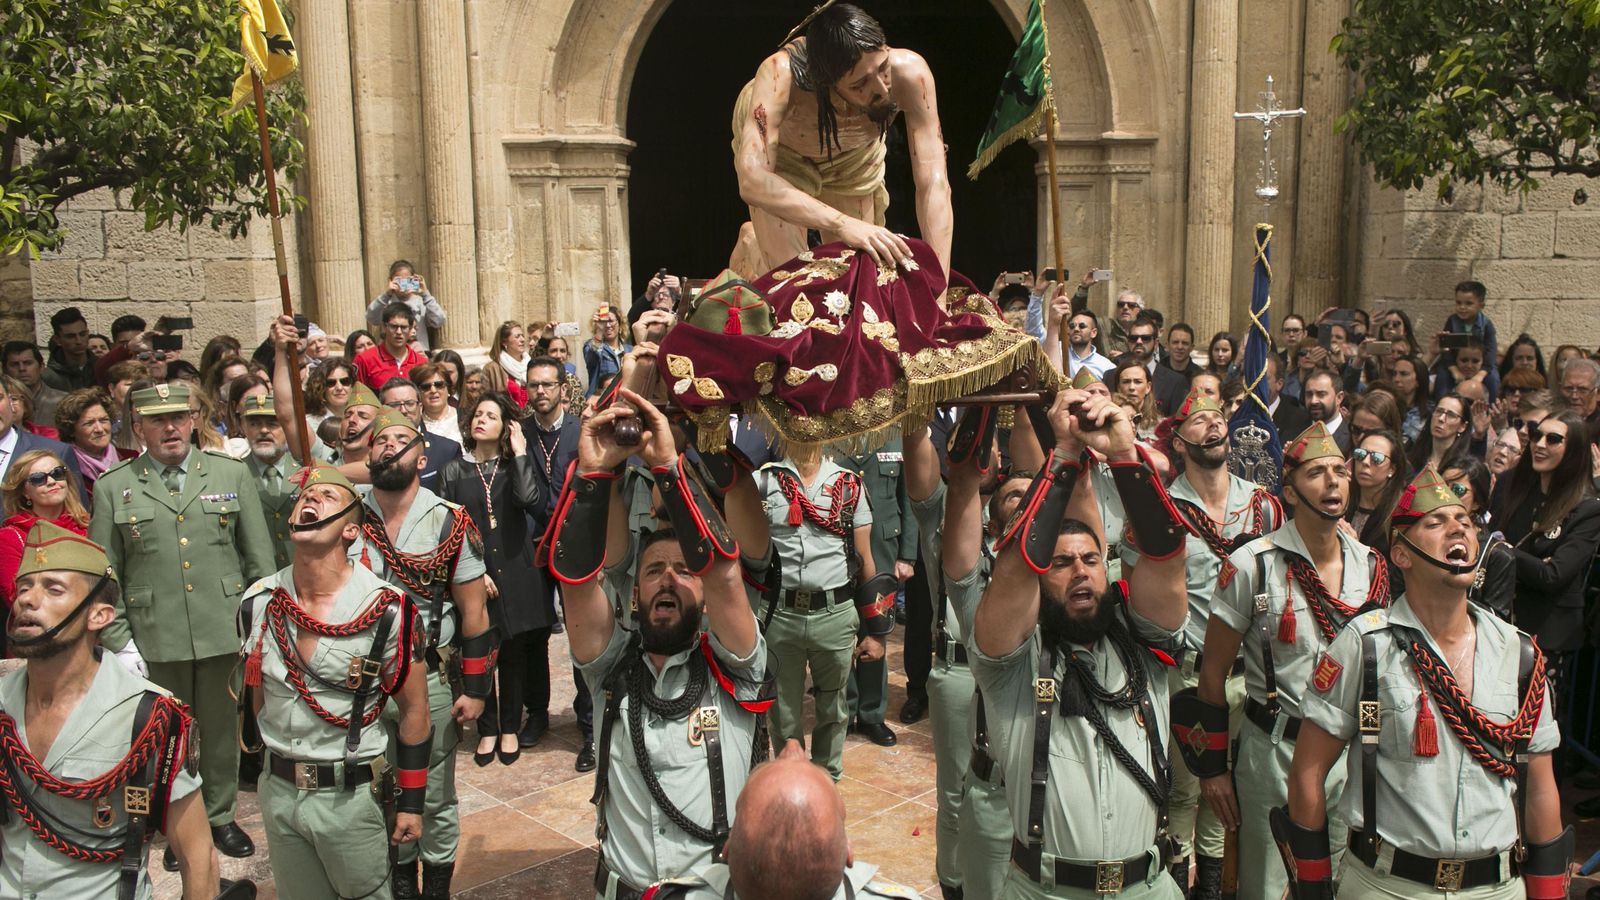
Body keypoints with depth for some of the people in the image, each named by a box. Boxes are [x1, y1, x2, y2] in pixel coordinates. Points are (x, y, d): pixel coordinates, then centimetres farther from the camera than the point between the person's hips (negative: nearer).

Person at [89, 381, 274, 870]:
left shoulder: (233, 474, 3)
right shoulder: (112, 487, 2)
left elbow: (260, 557, 5)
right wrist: (118, 641, -3)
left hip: (225, 632, 1)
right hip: (154, 640, 0)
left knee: (222, 730, 13)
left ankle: (221, 816, 32)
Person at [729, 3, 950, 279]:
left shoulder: (909, 72, -39)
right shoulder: (781, 74, -44)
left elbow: (933, 184, -38)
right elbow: (752, 182, -53)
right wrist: (844, 225, -63)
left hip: (854, 156, 2)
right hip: (782, 151, -2)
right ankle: (750, 245, 27)